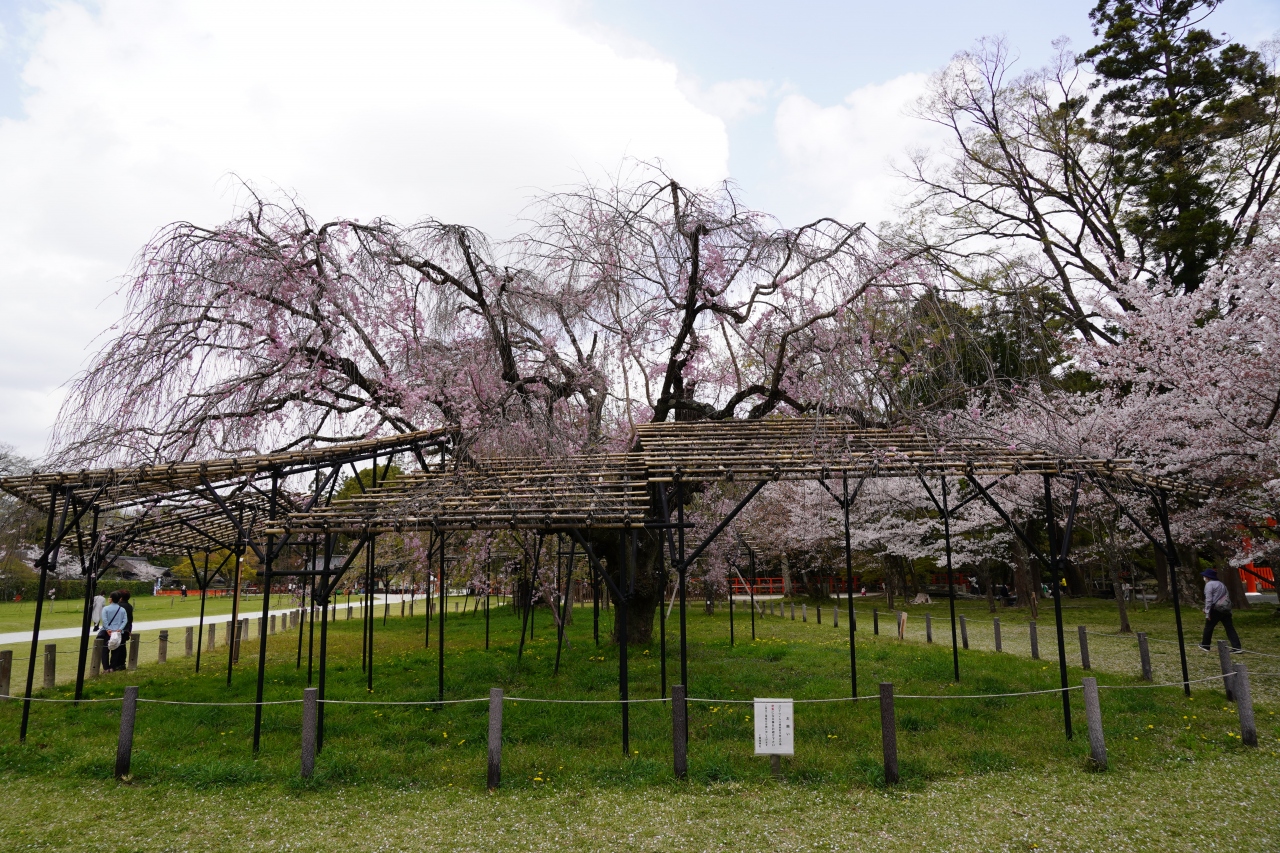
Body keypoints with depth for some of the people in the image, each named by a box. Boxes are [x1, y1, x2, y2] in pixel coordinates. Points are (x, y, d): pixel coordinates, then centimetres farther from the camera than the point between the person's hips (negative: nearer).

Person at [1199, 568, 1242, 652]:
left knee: (1208, 627, 6)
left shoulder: (1209, 584, -6)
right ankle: (1236, 647, -2)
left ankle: (1205, 645, 16)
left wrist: (1207, 613, -12)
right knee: (1230, 628, 5)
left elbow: (1208, 600, -12)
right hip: (1227, 608, 8)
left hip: (1216, 609, -8)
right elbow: (1227, 596, 20)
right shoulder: (1221, 584, 20)